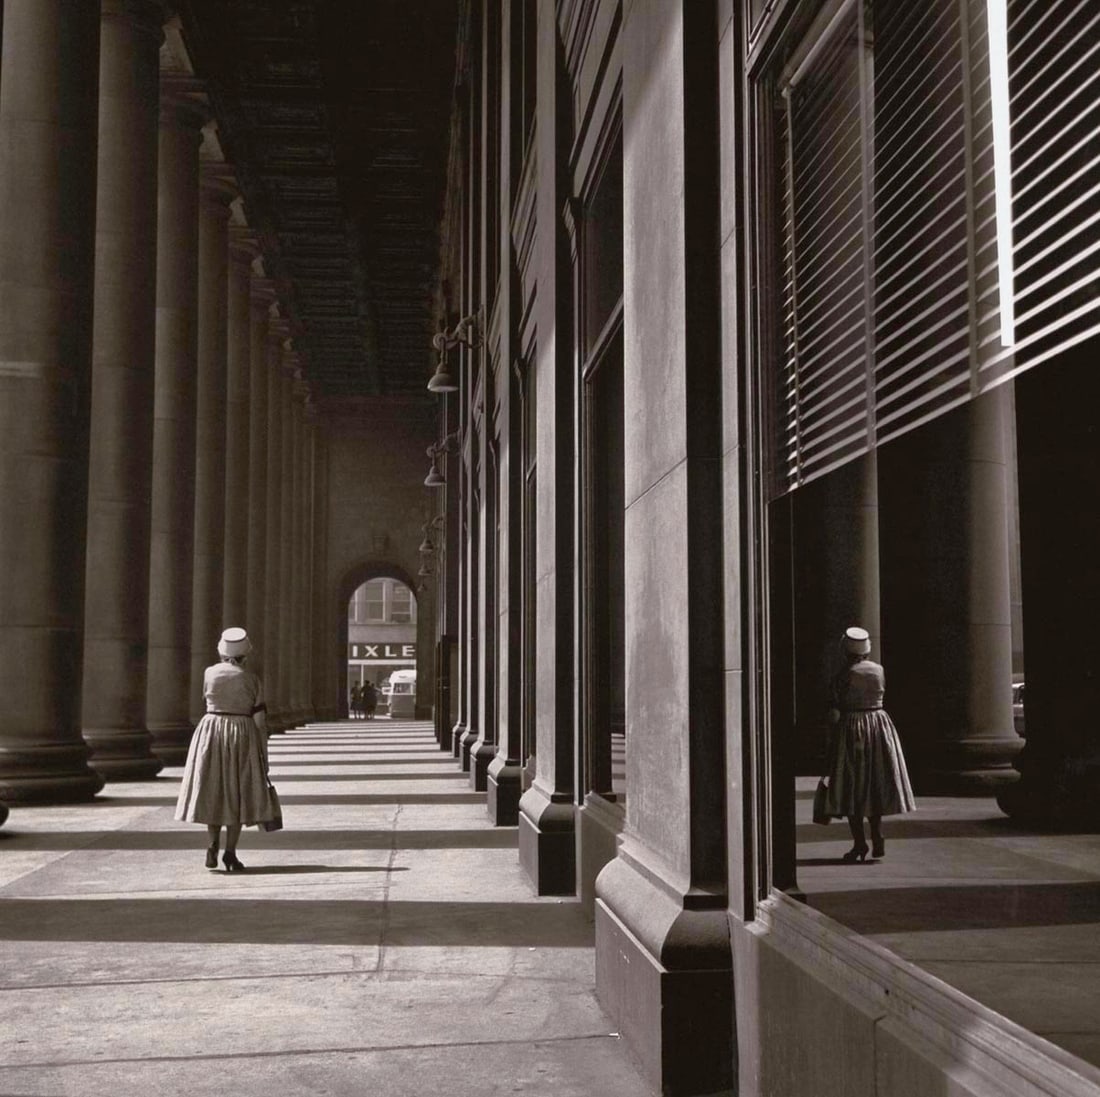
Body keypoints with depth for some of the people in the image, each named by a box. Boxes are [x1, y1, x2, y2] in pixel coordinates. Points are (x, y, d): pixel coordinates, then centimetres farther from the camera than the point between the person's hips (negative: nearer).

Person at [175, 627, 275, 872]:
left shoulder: (209, 673, -1)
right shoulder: (252, 680, -5)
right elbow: (259, 721, -5)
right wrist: (264, 756, 1)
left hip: (210, 734, 2)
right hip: (242, 736, -2)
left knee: (213, 792, 13)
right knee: (237, 794, 4)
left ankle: (212, 846, 2)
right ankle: (230, 852, -1)